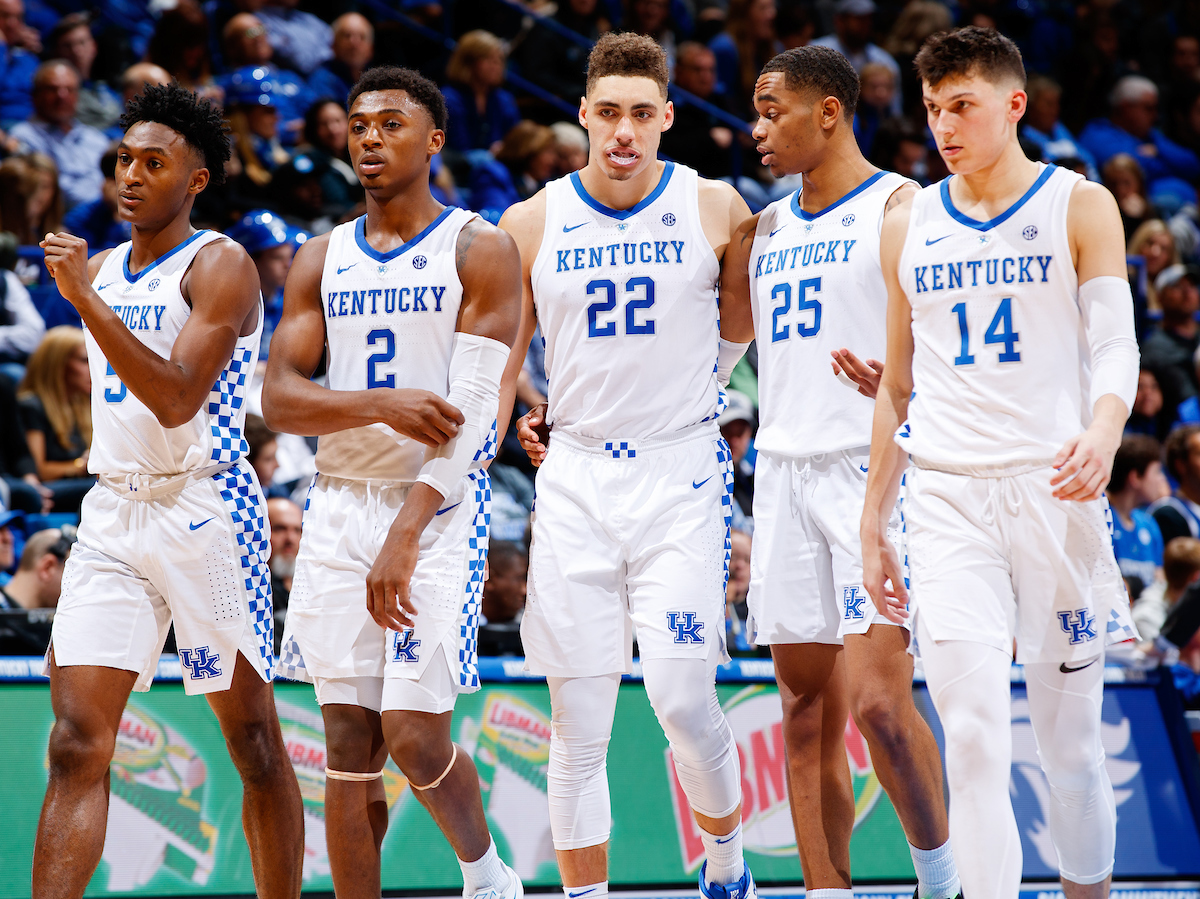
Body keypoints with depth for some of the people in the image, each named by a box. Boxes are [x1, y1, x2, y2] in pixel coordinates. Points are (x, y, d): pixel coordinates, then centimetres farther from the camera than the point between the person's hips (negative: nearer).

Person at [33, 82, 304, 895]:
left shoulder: (220, 266, -7)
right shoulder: (100, 270, 15)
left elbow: (177, 399, -19)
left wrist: (87, 301, -23)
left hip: (205, 510, -6)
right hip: (112, 515, 6)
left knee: (253, 738, 3)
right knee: (77, 744, -7)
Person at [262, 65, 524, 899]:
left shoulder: (481, 252, -3)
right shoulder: (321, 261, 12)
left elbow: (471, 413, -10)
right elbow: (280, 398, 4)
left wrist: (404, 538, -18)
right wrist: (381, 405, -15)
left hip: (438, 509, -4)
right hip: (340, 507, 4)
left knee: (414, 733, -10)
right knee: (349, 751, 1)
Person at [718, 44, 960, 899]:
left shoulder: (900, 208, -3)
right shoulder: (764, 228, 18)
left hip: (876, 468, -7)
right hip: (785, 470, 7)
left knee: (877, 699, -16)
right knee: (806, 707, 5)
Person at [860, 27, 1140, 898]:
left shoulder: (1079, 207, 3)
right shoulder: (909, 225, 13)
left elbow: (1116, 345, -6)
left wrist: (1103, 433, -27)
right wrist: (872, 524, 15)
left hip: (1054, 489, -2)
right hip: (946, 498, 2)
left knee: (1069, 734, 5)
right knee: (974, 735, -12)